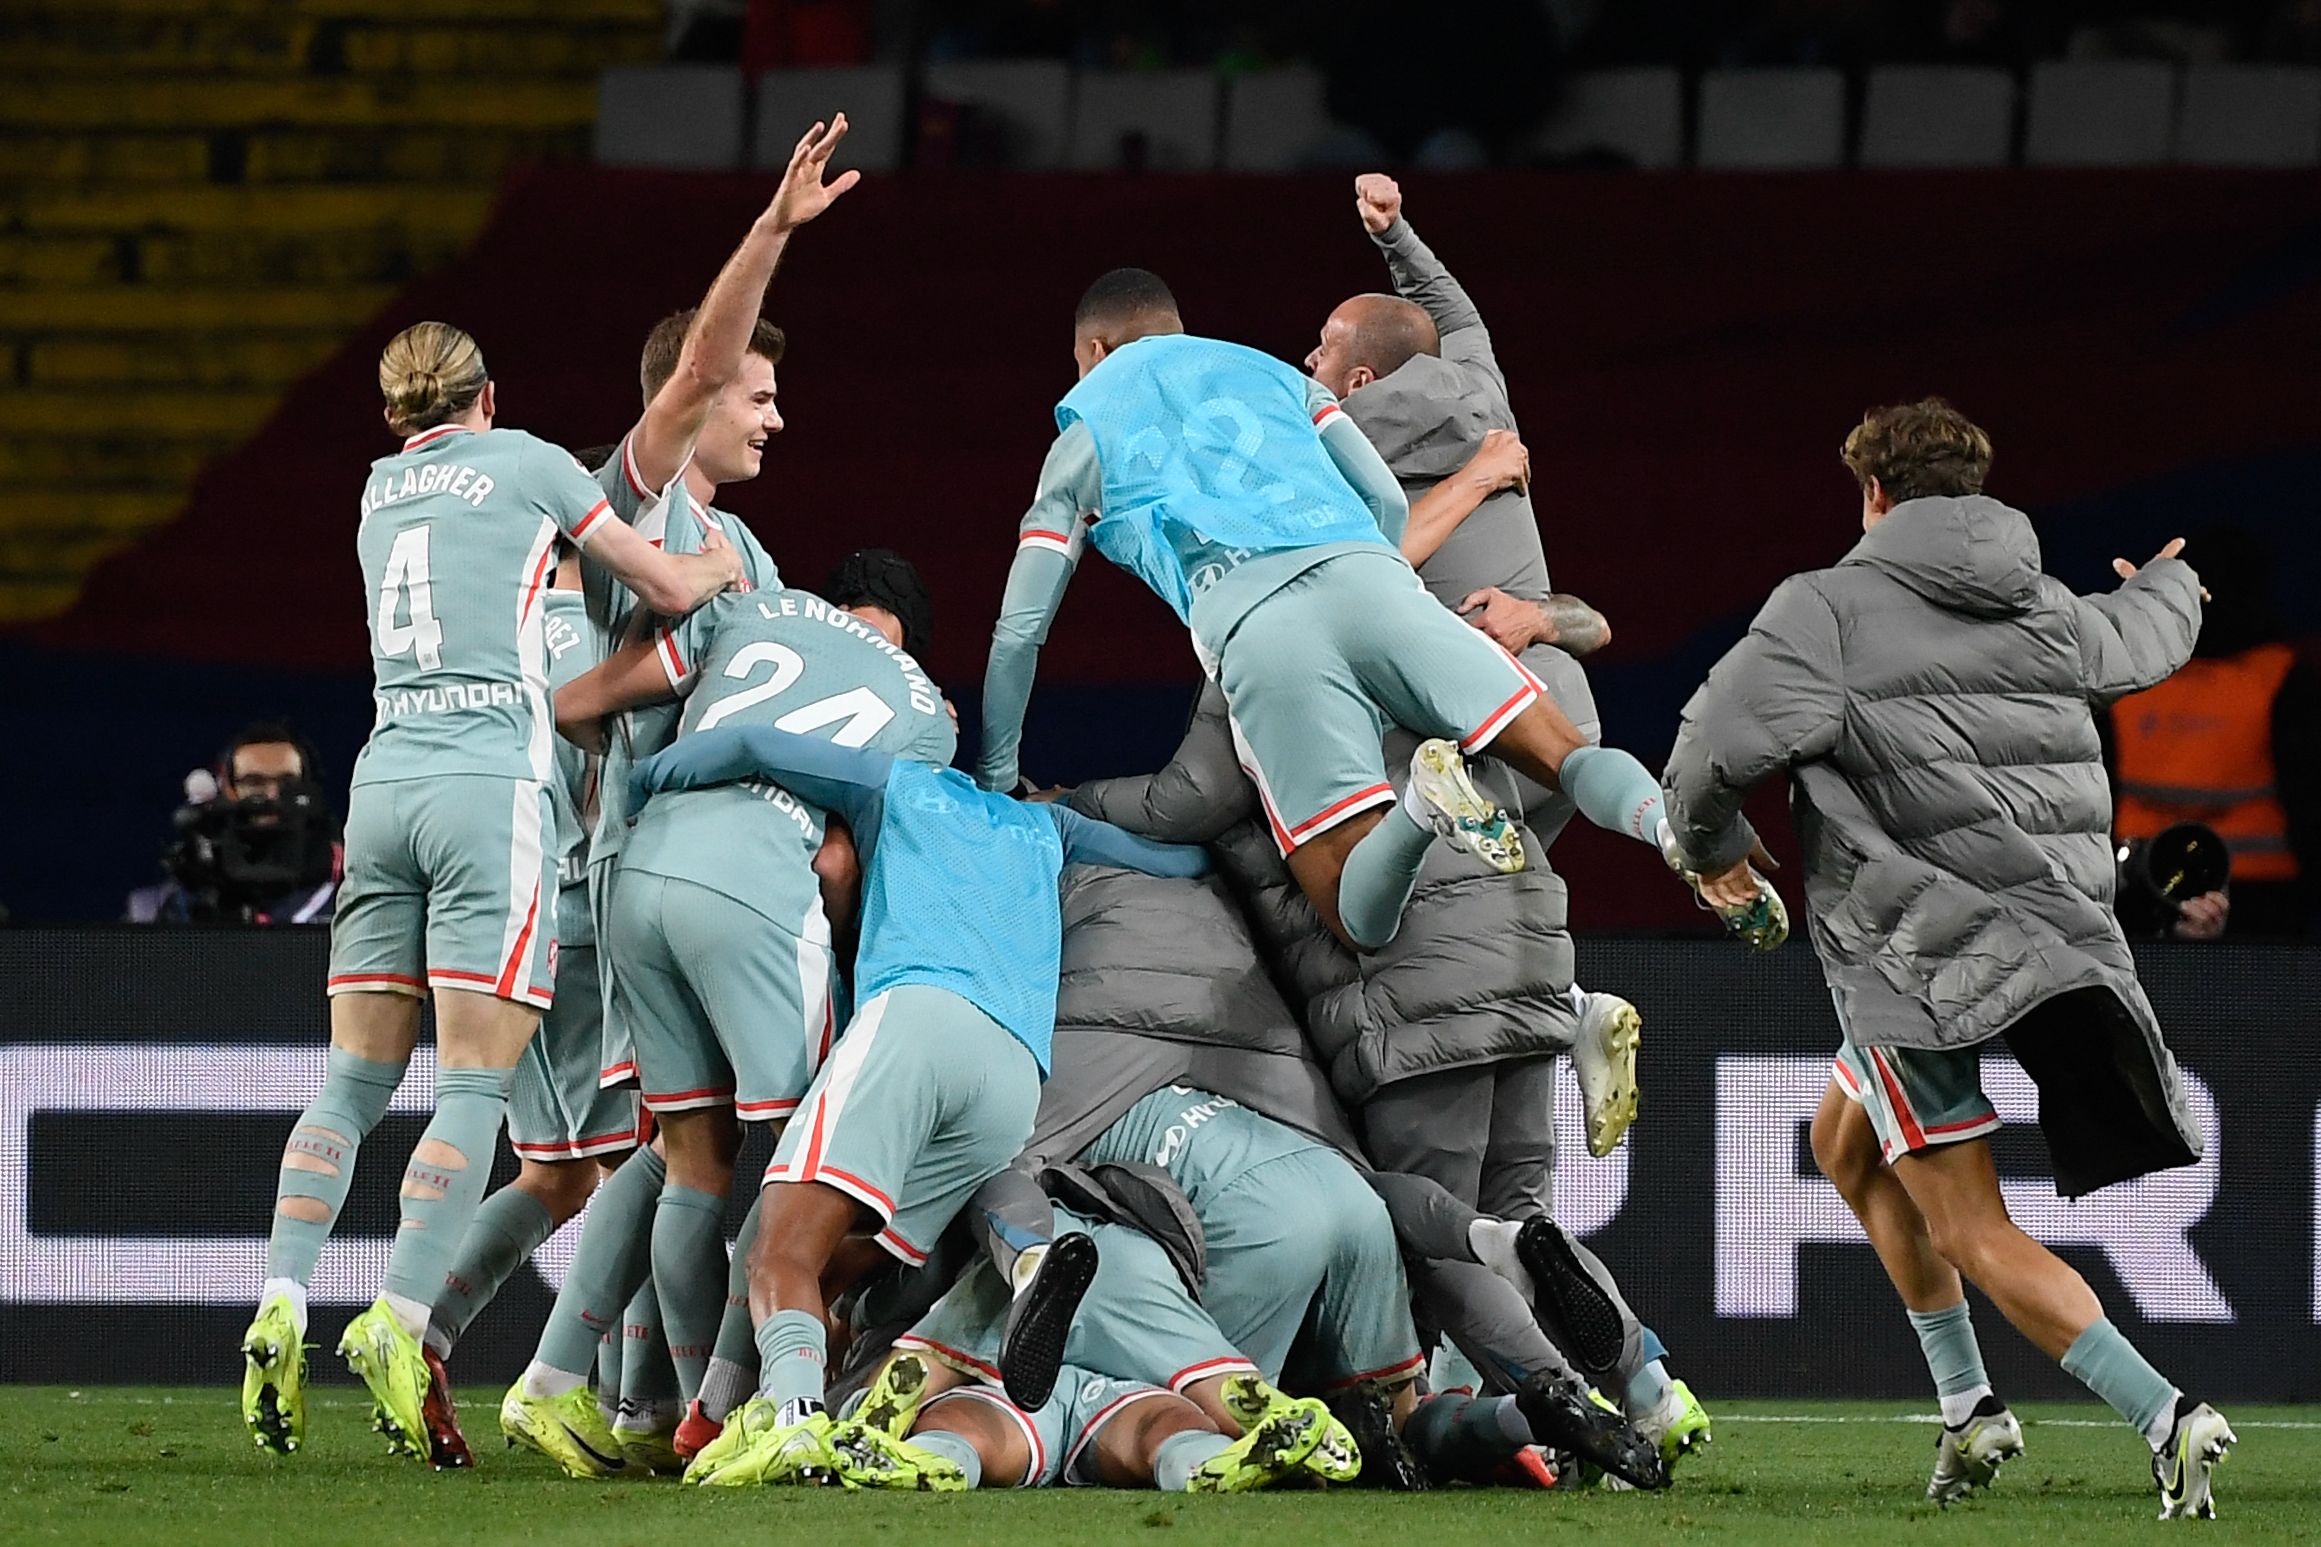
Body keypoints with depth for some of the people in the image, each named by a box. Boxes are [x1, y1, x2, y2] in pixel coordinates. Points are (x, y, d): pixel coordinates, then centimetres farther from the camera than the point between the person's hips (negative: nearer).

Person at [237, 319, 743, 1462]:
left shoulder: (380, 491, 19)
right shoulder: (525, 464, 4)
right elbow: (670, 589, 8)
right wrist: (720, 564, 30)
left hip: (384, 779, 5)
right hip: (492, 783, -5)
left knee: (355, 1078, 7)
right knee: (476, 1086, -8)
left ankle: (281, 1305, -7)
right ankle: (397, 1324, -20)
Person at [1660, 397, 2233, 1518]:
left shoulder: (1828, 610, -6)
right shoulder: (2051, 617, 12)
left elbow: (1713, 749, -14)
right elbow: (2141, 641, 35)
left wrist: (1711, 844, 9)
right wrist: (2170, 585, 60)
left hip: (1916, 952, -7)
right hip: (2056, 918, 7)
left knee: (1973, 1233, -4)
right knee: (1845, 1142, 28)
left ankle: (2163, 1415, -19)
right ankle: (1968, 1406, 25)